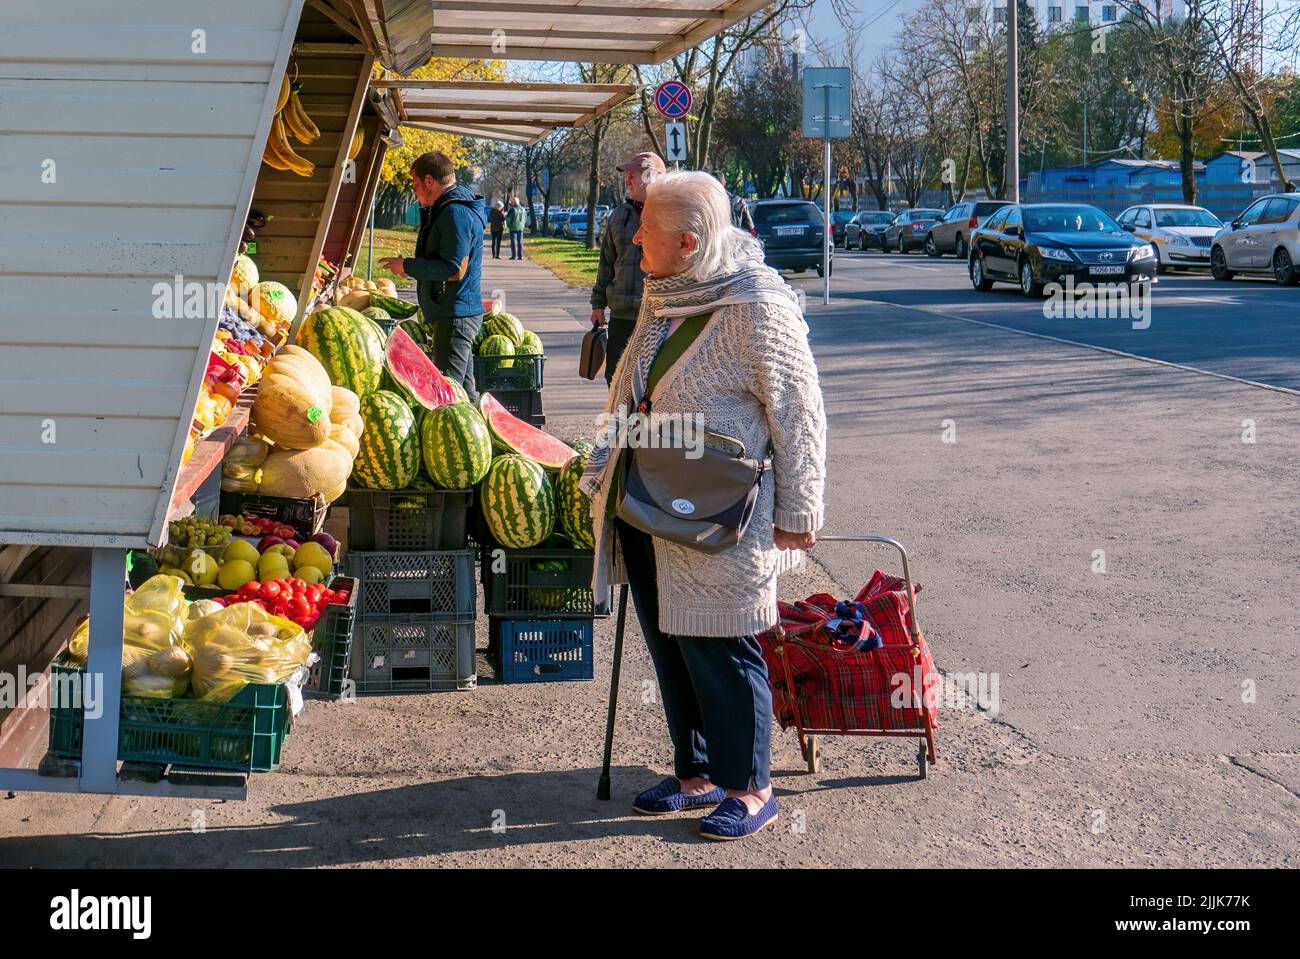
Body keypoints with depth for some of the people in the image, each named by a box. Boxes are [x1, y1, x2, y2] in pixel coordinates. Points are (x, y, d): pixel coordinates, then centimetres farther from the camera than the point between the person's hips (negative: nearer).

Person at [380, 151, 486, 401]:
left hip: (455, 315, -11)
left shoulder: (455, 213, -16)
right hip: (456, 313, 11)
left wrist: (407, 266, -14)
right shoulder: (447, 209, 18)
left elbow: (454, 269, -23)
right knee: (464, 392, 15)